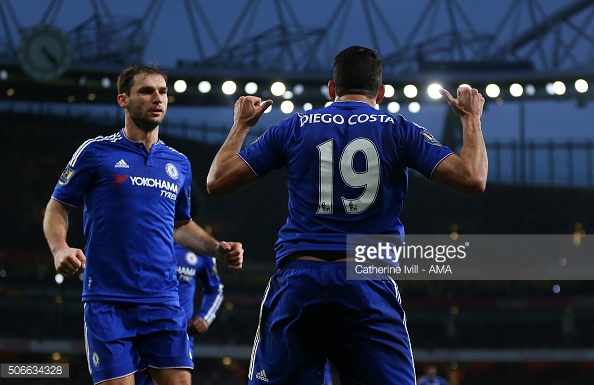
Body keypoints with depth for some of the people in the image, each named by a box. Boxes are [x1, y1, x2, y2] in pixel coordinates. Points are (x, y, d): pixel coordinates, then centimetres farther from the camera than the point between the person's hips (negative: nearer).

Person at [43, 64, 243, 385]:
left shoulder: (179, 164, 14)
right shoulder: (96, 152, 1)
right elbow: (57, 207, 5)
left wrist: (218, 249, 11)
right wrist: (60, 249, -15)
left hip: (163, 301, 4)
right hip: (108, 301, -4)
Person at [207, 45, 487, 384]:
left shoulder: (295, 127, 10)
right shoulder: (398, 130, 7)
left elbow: (217, 182, 11)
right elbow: (472, 179, -2)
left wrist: (241, 125, 28)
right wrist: (471, 118, 15)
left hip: (297, 280, 1)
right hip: (368, 285, -1)